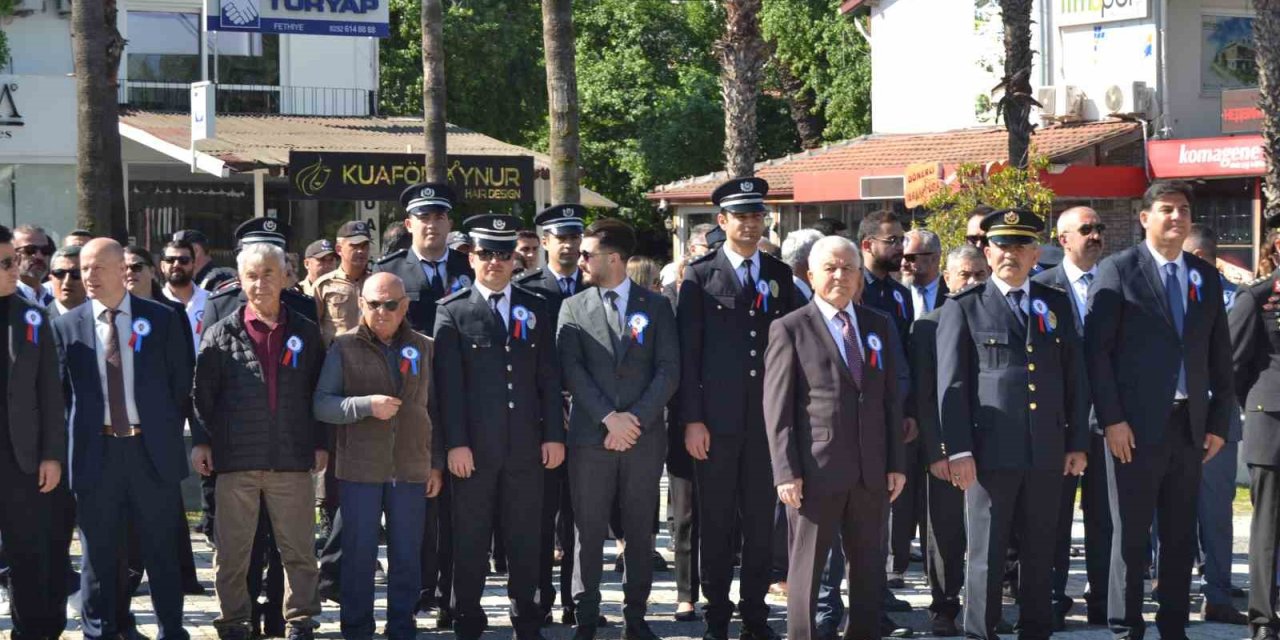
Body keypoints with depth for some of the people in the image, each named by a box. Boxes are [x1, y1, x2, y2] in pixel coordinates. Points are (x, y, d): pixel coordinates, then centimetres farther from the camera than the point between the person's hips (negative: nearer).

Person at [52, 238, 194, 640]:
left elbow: (181, 382, 6)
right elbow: (61, 391, 5)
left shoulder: (161, 320, 2)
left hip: (151, 450, 0)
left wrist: (169, 434, 4)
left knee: (162, 550, 6)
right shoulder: (67, 326, 3)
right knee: (97, 555, 6)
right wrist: (75, 441, -1)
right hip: (95, 452, 0)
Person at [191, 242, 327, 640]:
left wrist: (321, 443, 7)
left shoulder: (305, 334, 9)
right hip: (236, 459, -1)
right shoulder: (221, 335, 5)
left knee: (299, 550, 4)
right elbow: (202, 393, 5)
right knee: (232, 551, 5)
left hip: (292, 459, 1)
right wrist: (201, 441, -2)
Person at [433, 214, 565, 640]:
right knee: (470, 537, 4)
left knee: (525, 536, 7)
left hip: (526, 445, 2)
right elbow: (449, 384, -4)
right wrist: (455, 442, -10)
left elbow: (549, 378, 9)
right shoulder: (453, 312, 1)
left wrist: (554, 435, 2)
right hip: (474, 447, -2)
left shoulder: (535, 309, 10)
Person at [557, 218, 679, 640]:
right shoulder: (573, 308, 8)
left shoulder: (656, 306, 7)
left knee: (640, 531, 6)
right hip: (590, 437, 0)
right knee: (589, 531, 1)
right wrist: (609, 417, -13)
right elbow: (572, 371, -2)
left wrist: (636, 418, -11)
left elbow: (669, 371, 0)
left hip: (645, 437, 0)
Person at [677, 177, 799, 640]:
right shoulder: (700, 276, 1)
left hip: (768, 415, 3)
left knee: (761, 519, 6)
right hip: (718, 418, -3)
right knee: (716, 521, 3)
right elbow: (688, 352, -2)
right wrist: (692, 419, -8)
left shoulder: (779, 275, 11)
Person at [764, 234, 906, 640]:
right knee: (807, 566, 2)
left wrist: (896, 463, 7)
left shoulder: (880, 327, 13)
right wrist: (786, 471, -11)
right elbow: (777, 407, -5)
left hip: (871, 471, 5)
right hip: (816, 469, -5)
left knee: (870, 567, 10)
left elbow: (891, 400, 14)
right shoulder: (790, 329, -2)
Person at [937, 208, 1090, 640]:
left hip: (1047, 453, 3)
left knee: (1040, 553, 9)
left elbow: (1075, 378, 13)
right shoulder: (963, 309, 3)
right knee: (986, 556, 0)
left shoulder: (1057, 305, 13)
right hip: (990, 453, -3)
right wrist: (958, 451, -9)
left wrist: (1078, 442, 8)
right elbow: (951, 386, -2)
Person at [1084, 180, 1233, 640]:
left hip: (1190, 425, 4)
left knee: (1180, 534, 9)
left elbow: (1220, 357, 13)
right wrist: (1111, 419, -12)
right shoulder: (1119, 271, -2)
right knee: (1132, 533, 0)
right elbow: (1097, 348, -6)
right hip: (1136, 425, -4)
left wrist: (1219, 422, 7)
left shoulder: (1206, 278, 12)